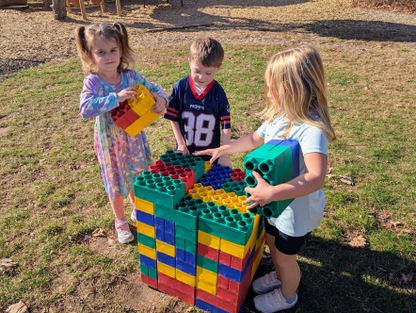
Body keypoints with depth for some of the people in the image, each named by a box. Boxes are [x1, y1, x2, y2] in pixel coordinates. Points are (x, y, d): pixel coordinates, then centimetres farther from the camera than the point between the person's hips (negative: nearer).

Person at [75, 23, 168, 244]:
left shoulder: (131, 76, -9)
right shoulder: (93, 82, -20)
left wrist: (161, 99, -23)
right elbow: (85, 109, -34)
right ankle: (120, 222, 39)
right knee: (116, 183, 14)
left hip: (134, 137, 3)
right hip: (110, 142, -3)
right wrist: (117, 98, -39)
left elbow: (154, 88, 1)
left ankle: (138, 210, 49)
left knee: (137, 176, 21)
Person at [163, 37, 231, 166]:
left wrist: (225, 155, -17)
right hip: (185, 152, 1)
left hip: (211, 154, -1)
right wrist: (181, 144, -6)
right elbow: (173, 118, -2)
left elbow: (226, 125, -12)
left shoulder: (218, 93, -12)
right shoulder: (180, 88, -10)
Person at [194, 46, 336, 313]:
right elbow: (255, 139, 9)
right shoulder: (280, 116, -7)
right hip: (275, 203, 7)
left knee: (285, 256, 17)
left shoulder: (311, 129, -33)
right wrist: (223, 149, 8)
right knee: (272, 243, 29)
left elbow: (316, 177, -44)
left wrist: (272, 192, -49)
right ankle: (279, 277, 60)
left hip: (297, 210, -7)